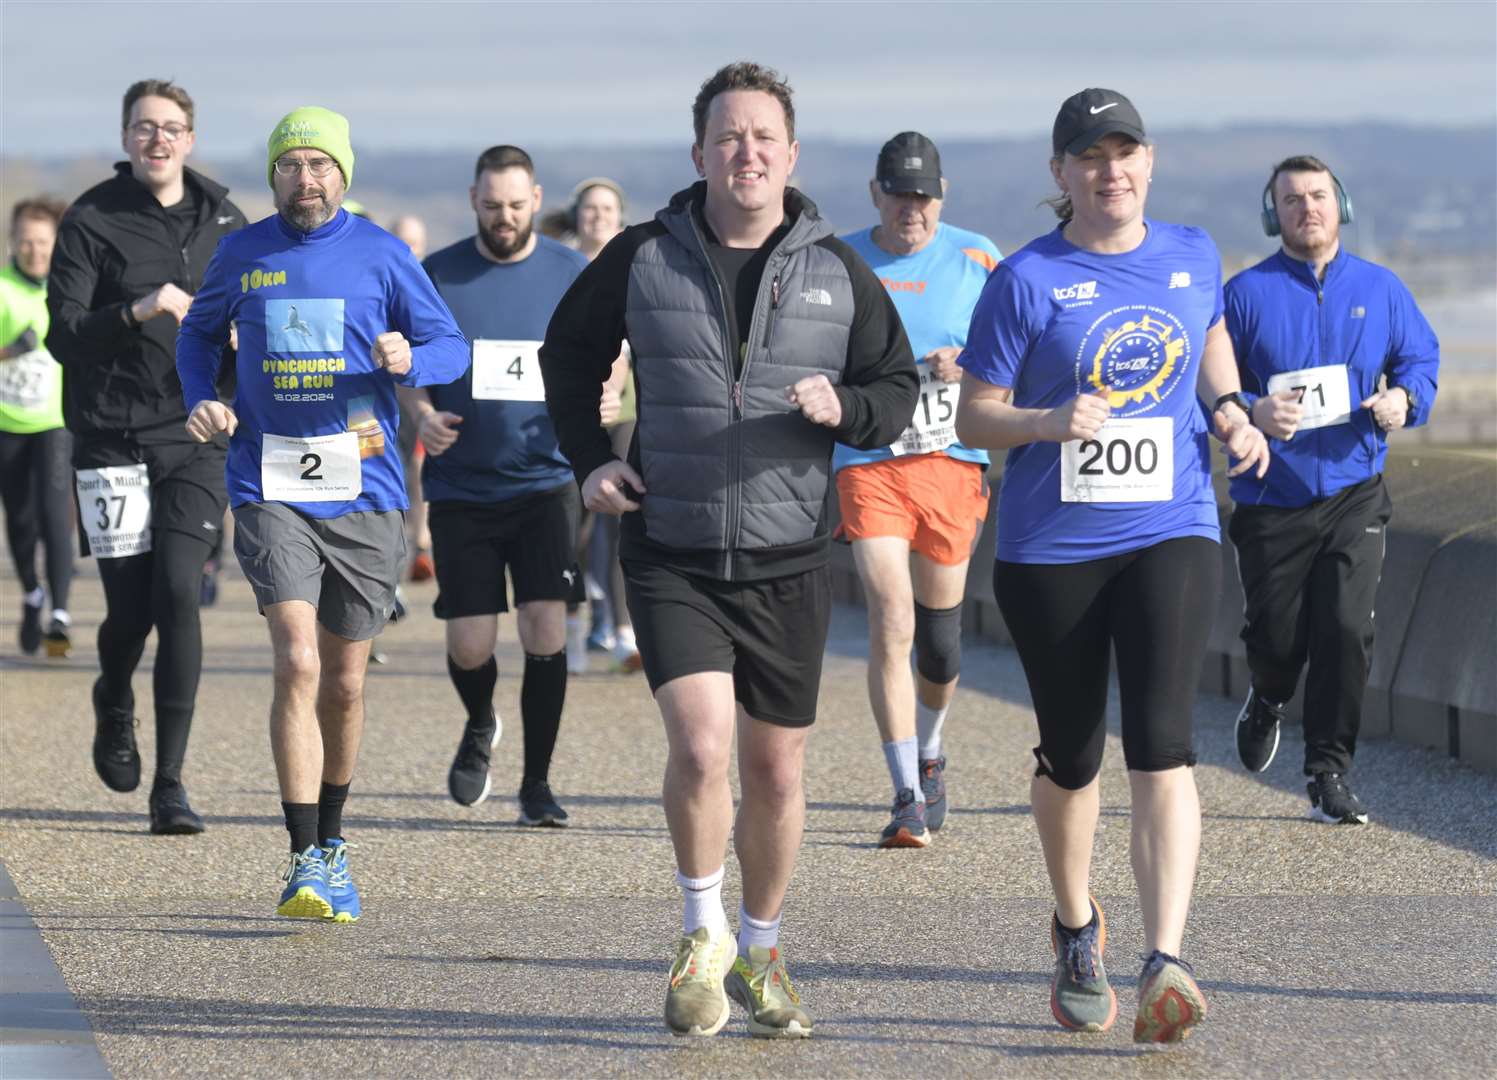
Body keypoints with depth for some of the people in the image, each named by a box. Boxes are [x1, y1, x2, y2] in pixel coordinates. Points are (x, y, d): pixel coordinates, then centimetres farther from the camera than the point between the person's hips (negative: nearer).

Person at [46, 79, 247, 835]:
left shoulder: (222, 221, 8)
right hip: (111, 438, -1)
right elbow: (63, 334, -10)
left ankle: (170, 783, -8)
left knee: (179, 594, -12)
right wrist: (137, 312, -25)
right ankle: (113, 709, 37)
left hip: (196, 437, 2)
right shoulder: (92, 221, -2)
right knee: (130, 608, 0)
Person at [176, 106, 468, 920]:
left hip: (363, 493, 1)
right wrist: (201, 399, 3)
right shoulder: (242, 255, 5)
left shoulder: (381, 256, 1)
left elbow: (451, 347, 5)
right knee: (296, 663, -17)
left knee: (344, 683, 11)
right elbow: (199, 332, 22)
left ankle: (331, 843, 32)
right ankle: (304, 861, -17)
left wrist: (407, 360, -17)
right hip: (270, 488, -1)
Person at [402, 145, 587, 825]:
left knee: (545, 629, -11)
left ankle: (537, 782, 3)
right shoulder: (436, 276, 2)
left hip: (545, 481, 0)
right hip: (461, 484, 0)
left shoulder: (573, 274, 3)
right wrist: (422, 411, -11)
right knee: (469, 645, 0)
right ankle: (479, 727, 35)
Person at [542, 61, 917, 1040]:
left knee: (776, 772, 9)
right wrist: (590, 459, 3)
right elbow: (569, 354, 16)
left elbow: (899, 392, 8)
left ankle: (760, 953, 30)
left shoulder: (838, 272, 2)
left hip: (788, 563, 2)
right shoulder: (642, 260, 0)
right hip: (671, 556, -2)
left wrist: (842, 407, -14)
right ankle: (703, 935, 4)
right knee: (701, 746, -19)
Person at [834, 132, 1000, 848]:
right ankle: (909, 798, -12)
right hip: (867, 462, -1)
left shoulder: (975, 258, 4)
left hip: (953, 461, 1)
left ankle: (928, 757, 38)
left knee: (939, 636, 9)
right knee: (891, 622, -15)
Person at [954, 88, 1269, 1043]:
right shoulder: (1027, 281, -5)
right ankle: (1077, 931, 37)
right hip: (1050, 550, -1)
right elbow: (974, 418, -3)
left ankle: (1165, 964, -25)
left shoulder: (1193, 256, 6)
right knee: (1071, 757, 11)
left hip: (1171, 535, 1)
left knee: (1161, 746, -16)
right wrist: (1051, 420, -22)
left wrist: (1230, 410, 9)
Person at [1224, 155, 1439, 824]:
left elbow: (1421, 359, 13)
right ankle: (1267, 701, 41)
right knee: (1275, 636, 4)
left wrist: (1404, 399, -9)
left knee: (1346, 632, -10)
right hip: (1270, 499, -1)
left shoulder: (1379, 289, 7)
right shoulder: (1247, 293, -1)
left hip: (1354, 498, 1)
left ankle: (1329, 774, 0)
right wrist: (1252, 414, -22)